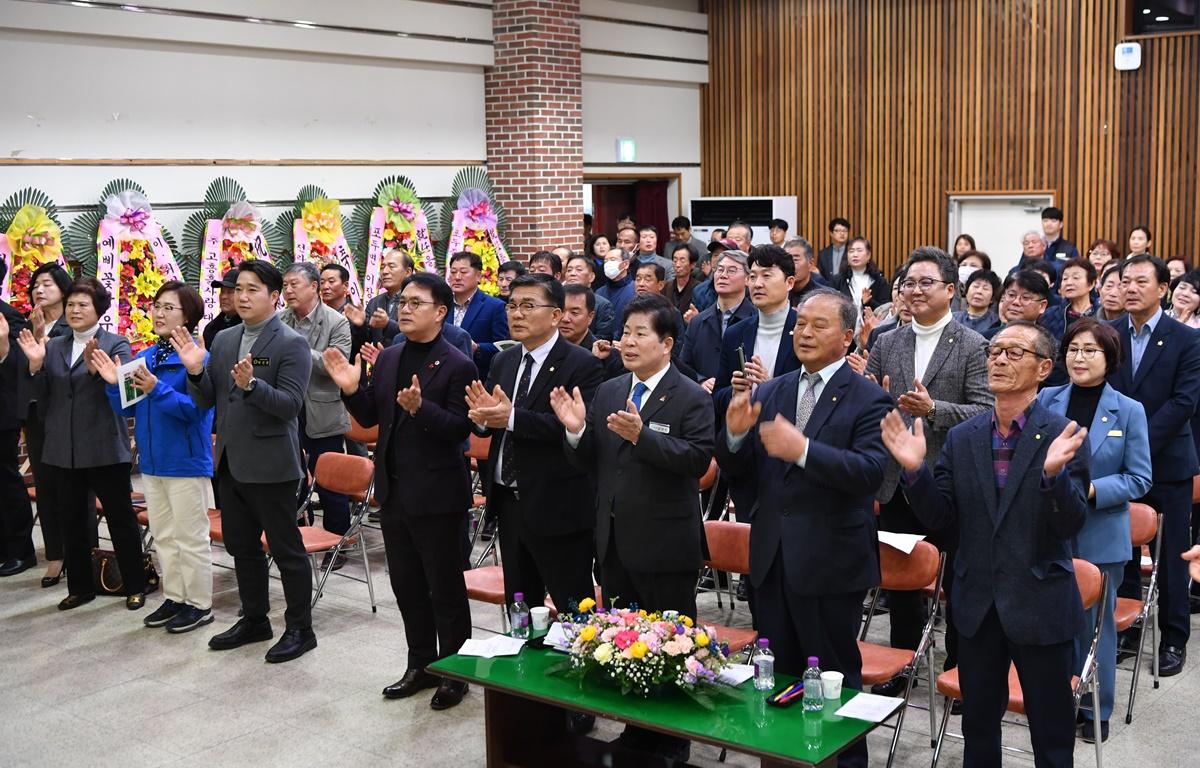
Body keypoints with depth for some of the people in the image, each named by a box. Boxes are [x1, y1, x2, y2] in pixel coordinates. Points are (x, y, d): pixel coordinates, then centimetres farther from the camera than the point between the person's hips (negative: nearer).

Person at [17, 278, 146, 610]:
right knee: (71, 521, 12)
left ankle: (135, 586, 14)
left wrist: (94, 367, -31)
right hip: (63, 449, 5)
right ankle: (80, 586, 24)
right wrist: (36, 366, -10)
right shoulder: (53, 347, 10)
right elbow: (43, 400, 6)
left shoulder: (116, 345, -4)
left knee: (121, 519, 4)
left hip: (105, 448, -5)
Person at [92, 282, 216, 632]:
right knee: (163, 536, 17)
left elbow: (196, 409, -21)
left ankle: (200, 605, 14)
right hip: (152, 460, 8)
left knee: (190, 537, 3)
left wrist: (157, 389, -31)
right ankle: (174, 598, 29)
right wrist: (115, 385, -8)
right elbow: (129, 410, 10)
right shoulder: (144, 357, 6)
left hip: (185, 461, -8)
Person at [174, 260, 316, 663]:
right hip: (232, 462, 7)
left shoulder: (292, 345, -10)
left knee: (287, 549, 2)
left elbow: (291, 404, -19)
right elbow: (206, 401, 9)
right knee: (242, 546, 17)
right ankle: (254, 620, 32)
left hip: (270, 465, -7)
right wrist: (196, 371, -10)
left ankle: (300, 629, 13)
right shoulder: (223, 341, 10)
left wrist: (251, 384, -33)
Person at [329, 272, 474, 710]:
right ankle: (421, 665, 31)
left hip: (436, 493, -7)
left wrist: (421, 408, -32)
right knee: (406, 584, 17)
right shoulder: (388, 359, 9)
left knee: (445, 588, 5)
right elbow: (370, 417, 11)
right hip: (394, 490, 7)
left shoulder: (457, 366, -12)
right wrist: (352, 389, -7)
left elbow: (460, 429, -18)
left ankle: (454, 673, 19)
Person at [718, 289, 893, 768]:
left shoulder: (868, 400, -8)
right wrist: (736, 433, -14)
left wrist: (803, 450, -34)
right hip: (772, 557, 6)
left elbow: (870, 472, -22)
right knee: (778, 675, 17)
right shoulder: (769, 394, 8)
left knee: (834, 678, 7)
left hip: (829, 562, -5)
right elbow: (736, 470, 8)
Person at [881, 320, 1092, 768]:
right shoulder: (962, 438, 2)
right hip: (978, 606, 4)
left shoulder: (1063, 436, -10)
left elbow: (1071, 524, -16)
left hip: (1040, 608, -4)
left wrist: (1053, 472, -34)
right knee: (977, 730, 19)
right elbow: (939, 518, 0)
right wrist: (915, 468, -16)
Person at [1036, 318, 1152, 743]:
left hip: (1100, 538, -2)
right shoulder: (1046, 401, 2)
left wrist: (1090, 491, -17)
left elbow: (1139, 479, -3)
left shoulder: (1129, 411, -4)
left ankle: (1095, 709, 22)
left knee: (1095, 624, 7)